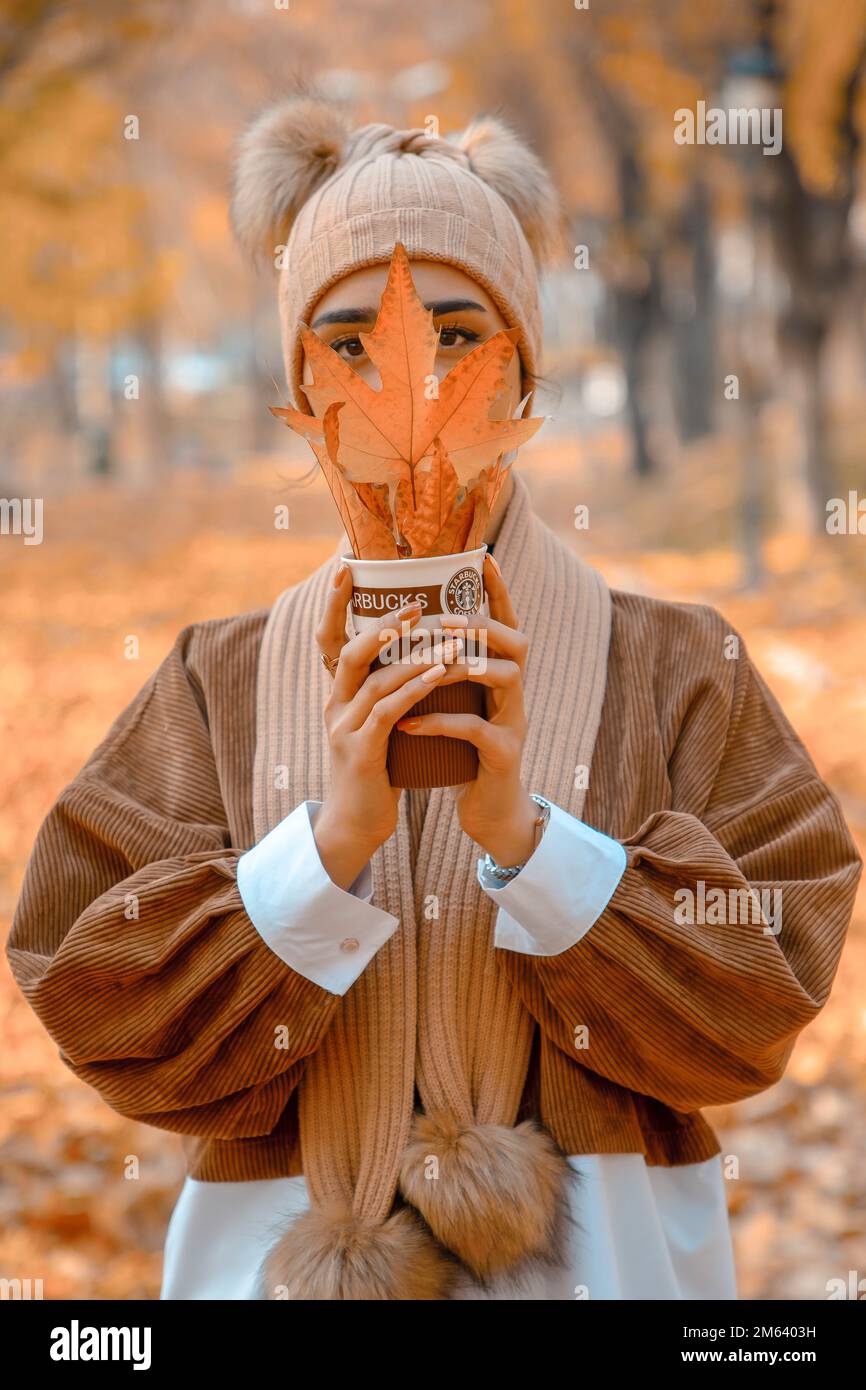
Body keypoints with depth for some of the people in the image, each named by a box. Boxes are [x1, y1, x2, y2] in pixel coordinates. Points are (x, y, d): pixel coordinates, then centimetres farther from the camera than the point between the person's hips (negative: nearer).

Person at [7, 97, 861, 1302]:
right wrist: (334, 839, -21)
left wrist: (524, 832, -21)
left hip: (603, 1256, 0)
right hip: (285, 1251, 1)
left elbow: (755, 1014, -10)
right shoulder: (218, 687, -1)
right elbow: (107, 1021, -9)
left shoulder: (679, 671, -3)